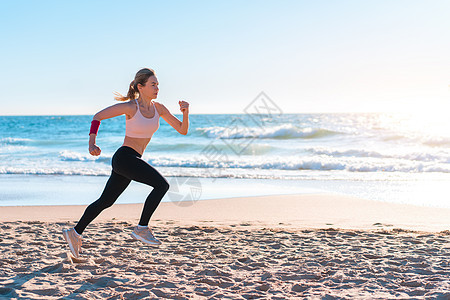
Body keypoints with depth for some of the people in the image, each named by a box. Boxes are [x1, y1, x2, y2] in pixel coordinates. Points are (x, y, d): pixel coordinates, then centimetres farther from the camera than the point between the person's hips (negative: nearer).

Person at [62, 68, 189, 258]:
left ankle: (75, 233, 30)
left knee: (105, 201, 16)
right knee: (162, 185, -20)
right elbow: (97, 116, -5)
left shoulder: (158, 108, 4)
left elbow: (182, 130, 6)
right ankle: (141, 228, -10)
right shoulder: (130, 107, -13)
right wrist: (92, 143, -15)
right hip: (124, 157, -8)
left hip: (133, 160, 8)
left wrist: (185, 112, -12)